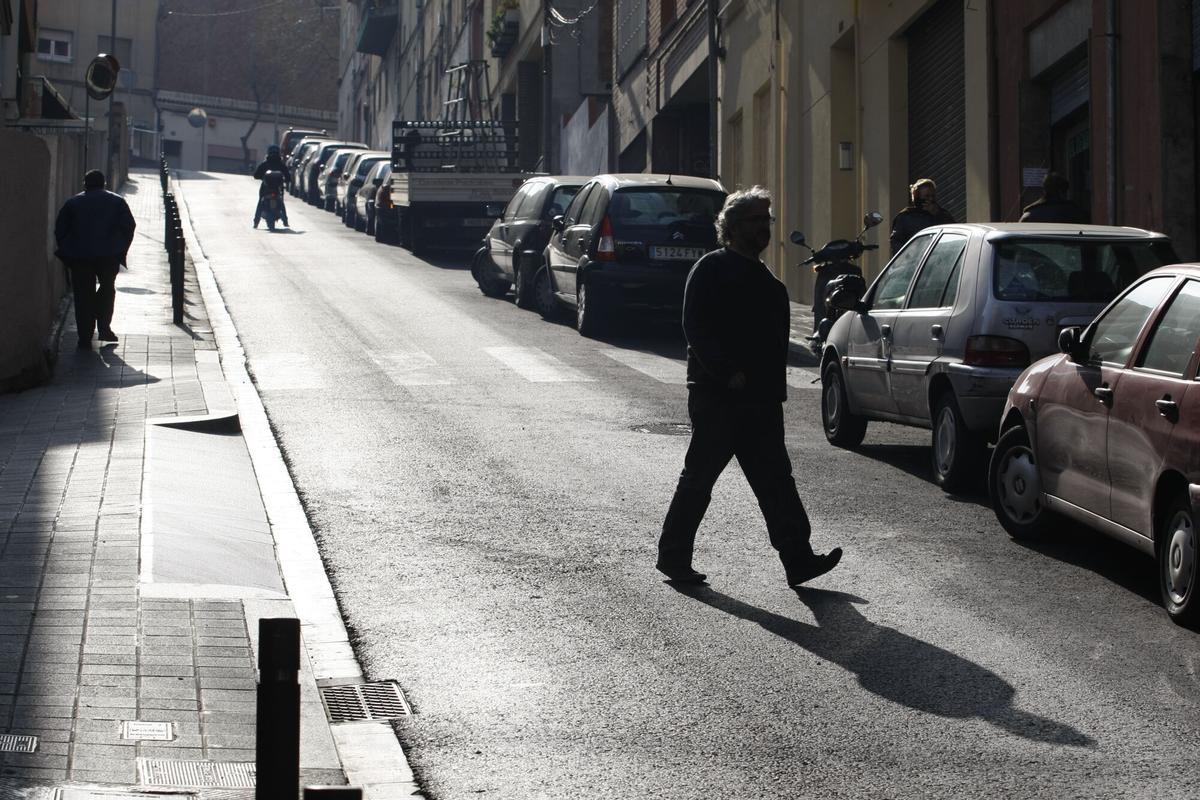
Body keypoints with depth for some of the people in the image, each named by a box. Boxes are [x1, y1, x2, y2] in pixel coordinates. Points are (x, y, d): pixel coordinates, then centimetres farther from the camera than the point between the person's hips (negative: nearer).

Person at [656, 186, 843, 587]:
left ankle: (798, 559, -2)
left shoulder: (765, 280, 19)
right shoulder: (712, 269, -6)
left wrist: (774, 387, 12)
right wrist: (729, 374, -21)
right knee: (698, 479, 1)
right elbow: (696, 329, -15)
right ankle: (673, 556, 11)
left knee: (775, 481, 2)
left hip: (759, 401, 8)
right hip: (717, 398, -8)